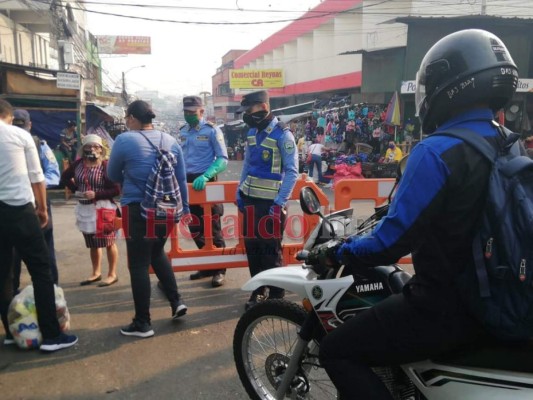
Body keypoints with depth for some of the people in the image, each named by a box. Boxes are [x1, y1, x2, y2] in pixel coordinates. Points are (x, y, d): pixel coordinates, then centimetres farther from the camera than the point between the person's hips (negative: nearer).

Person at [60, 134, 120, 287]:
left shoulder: (106, 165, -14)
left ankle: (112, 274, 15)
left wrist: (96, 194, -22)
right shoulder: (78, 163, 2)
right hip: (85, 209, 6)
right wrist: (75, 190, 4)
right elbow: (64, 177, 19)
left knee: (108, 242, 3)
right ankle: (96, 273, 31)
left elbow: (117, 190, -16)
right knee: (92, 244, 17)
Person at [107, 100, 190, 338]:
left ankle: (142, 323, 12)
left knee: (139, 265, 4)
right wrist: (185, 208, 19)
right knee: (157, 253, 26)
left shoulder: (124, 140, -8)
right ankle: (176, 301, 22)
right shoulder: (170, 141, 6)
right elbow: (181, 179, 10)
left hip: (138, 210, -5)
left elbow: (113, 175, 6)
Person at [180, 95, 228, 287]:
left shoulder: (212, 131, -7)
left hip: (205, 183, -6)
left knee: (212, 229, -1)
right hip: (188, 183, 7)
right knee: (195, 229, 13)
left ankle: (219, 270, 11)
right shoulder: (182, 132, 11)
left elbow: (222, 159, -13)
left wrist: (205, 176, -27)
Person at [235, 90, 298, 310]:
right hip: (250, 198, 7)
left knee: (270, 249, 0)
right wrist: (240, 192, 14)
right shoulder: (252, 132, 10)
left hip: (270, 201, -7)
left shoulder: (282, 134, -12)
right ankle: (258, 290, 28)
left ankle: (276, 295, 16)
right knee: (251, 245, 12)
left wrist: (280, 202, -18)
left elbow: (292, 171, -14)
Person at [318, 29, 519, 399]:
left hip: (446, 309, -9)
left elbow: (391, 241, -22)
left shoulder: (437, 152, -22)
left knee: (337, 351, 2)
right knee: (389, 298, 33)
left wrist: (342, 252, -4)